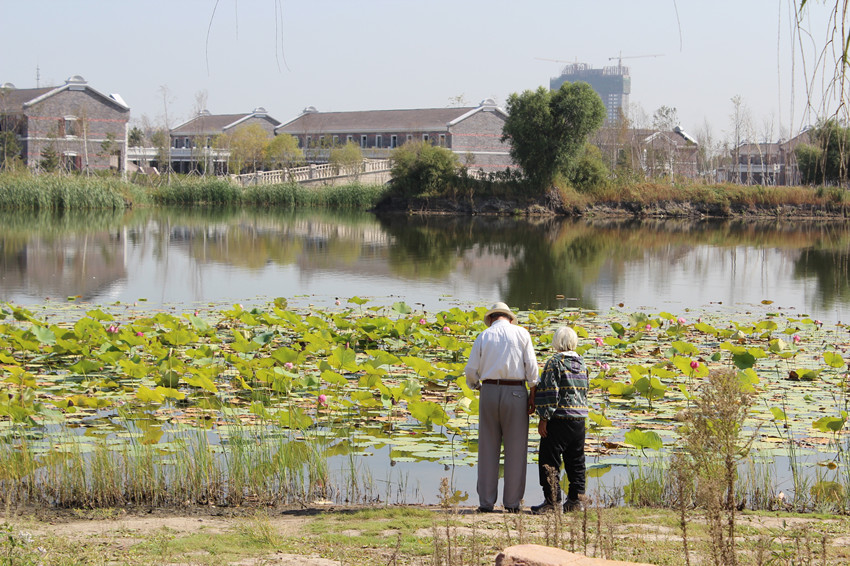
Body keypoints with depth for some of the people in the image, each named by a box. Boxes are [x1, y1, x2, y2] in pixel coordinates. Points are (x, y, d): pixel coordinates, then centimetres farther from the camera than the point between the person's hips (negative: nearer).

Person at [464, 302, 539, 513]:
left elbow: (471, 370, 4)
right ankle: (512, 502, 4)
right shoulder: (521, 333, 4)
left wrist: (475, 385, 25)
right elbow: (531, 366, -2)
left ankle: (486, 501, 4)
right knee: (515, 449, 4)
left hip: (489, 391, 1)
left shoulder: (484, 336, 7)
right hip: (516, 392, -1)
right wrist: (533, 395, 1)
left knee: (488, 448, 5)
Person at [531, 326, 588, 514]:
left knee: (549, 461, -3)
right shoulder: (581, 363, 12)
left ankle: (552, 500, -6)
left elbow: (549, 392, -14)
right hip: (579, 419, 7)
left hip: (559, 419, -7)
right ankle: (575, 499, 13)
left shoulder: (555, 362, -9)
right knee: (576, 461, 12)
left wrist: (543, 419, -12)